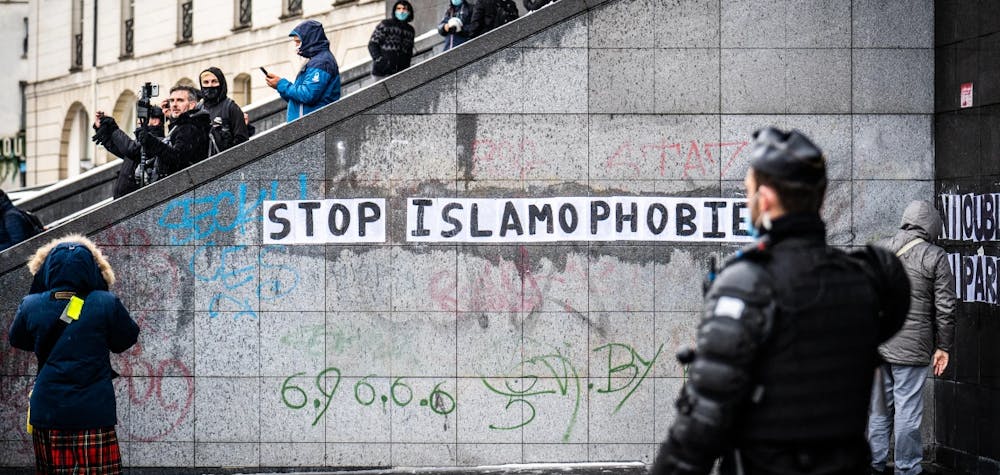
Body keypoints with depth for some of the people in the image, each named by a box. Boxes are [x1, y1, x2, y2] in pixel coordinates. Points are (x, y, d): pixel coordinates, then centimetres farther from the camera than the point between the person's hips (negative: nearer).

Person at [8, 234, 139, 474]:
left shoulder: (31, 306, -4)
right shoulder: (106, 304, -12)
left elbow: (17, 340, 15)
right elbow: (126, 339, 5)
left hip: (46, 412, 3)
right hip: (94, 413, -3)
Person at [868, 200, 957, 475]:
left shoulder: (878, 250, 7)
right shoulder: (935, 257, -6)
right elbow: (945, 307, -6)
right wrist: (943, 347, 2)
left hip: (876, 344, 5)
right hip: (912, 347, -5)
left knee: (879, 409, 15)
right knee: (907, 413, 2)